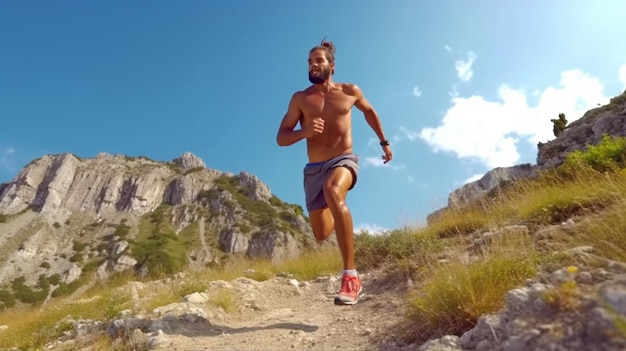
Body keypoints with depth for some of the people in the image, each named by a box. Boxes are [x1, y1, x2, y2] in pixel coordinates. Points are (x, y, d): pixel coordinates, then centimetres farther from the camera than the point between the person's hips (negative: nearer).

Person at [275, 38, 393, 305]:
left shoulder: (350, 91, 6)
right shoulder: (300, 98, 2)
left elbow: (369, 111, 26)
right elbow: (281, 138, -1)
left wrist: (384, 142, 28)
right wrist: (304, 132, -21)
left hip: (344, 160, -2)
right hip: (314, 169, 2)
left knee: (333, 192, -39)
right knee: (321, 235, 8)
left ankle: (351, 276, -35)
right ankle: (334, 216, 49)